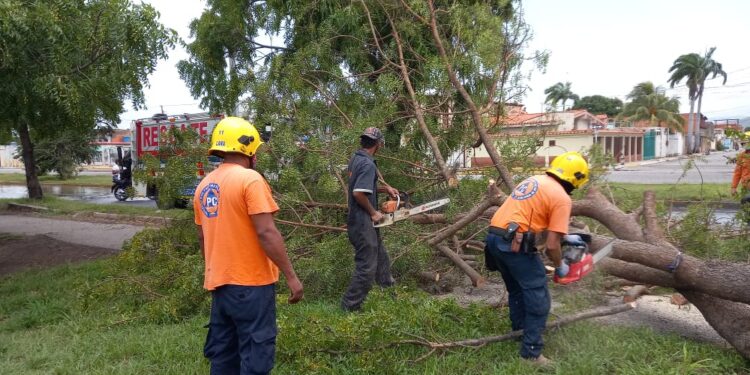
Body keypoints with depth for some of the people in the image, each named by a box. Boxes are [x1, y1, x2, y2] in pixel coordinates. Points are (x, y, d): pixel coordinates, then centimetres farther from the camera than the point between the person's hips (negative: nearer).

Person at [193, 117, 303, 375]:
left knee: (222, 353, 17)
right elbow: (266, 233, -20)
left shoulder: (204, 186, 9)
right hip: (251, 283, -8)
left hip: (219, 283, 8)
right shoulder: (250, 179, -14)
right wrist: (291, 276, -14)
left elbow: (203, 238, 16)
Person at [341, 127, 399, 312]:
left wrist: (385, 189, 15)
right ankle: (350, 306, 7)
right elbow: (358, 193, -30)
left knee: (380, 254, 27)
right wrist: (373, 213, -17)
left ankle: (387, 284, 48)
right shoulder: (368, 164, -22)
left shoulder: (355, 159, 7)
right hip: (363, 222, -10)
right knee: (367, 266, -1)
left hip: (360, 220, 10)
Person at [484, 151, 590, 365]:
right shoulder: (562, 198, -5)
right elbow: (551, 245, -9)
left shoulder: (534, 180, 19)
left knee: (516, 289, 27)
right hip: (515, 244, -9)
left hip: (494, 237, 9)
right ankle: (531, 351, 8)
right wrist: (560, 266, 11)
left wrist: (564, 236, 37)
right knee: (538, 298, 3)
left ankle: (520, 330, 43)